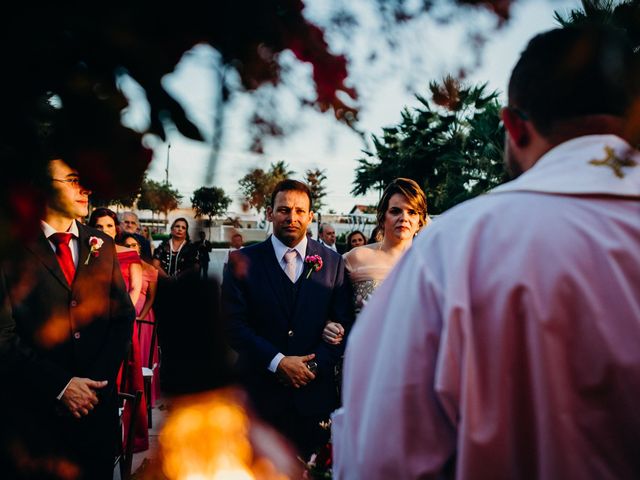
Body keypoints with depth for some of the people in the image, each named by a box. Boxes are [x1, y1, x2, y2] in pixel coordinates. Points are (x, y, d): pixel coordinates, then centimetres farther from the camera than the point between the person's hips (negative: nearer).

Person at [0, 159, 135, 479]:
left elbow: (123, 316, 4)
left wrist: (96, 382, -7)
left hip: (97, 403, 4)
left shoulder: (102, 245, 6)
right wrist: (60, 386, -15)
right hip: (33, 409, -3)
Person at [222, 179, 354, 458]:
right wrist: (278, 362, -15)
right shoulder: (243, 261, -1)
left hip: (314, 393, 1)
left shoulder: (333, 263, 4)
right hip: (260, 392, -1)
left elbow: (344, 325, 2)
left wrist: (314, 366, -11)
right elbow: (233, 324, -7)